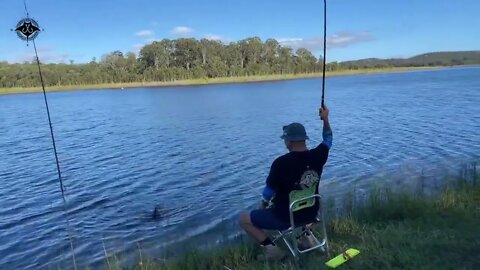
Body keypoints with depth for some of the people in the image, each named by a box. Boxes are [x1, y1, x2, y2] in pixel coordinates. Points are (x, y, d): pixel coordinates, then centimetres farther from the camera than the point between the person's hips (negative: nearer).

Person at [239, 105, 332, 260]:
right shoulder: (317, 156, -10)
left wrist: (263, 205, 8)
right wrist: (325, 119, 14)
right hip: (311, 214, 6)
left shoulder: (281, 163, -25)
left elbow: (269, 192, -12)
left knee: (244, 219, 10)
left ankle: (271, 248, 0)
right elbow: (328, 141, 14)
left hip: (285, 218, -6)